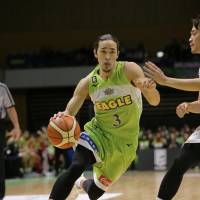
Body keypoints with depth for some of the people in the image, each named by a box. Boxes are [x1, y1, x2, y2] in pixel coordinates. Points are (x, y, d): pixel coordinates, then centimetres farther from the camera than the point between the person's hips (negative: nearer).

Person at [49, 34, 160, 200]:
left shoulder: (129, 70, -16)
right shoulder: (87, 83, -8)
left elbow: (154, 101, -22)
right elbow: (69, 113, -9)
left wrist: (150, 88, -47)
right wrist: (63, 118, -34)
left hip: (124, 141, -1)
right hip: (97, 132, 1)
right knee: (75, 167, -29)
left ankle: (83, 183, 43)